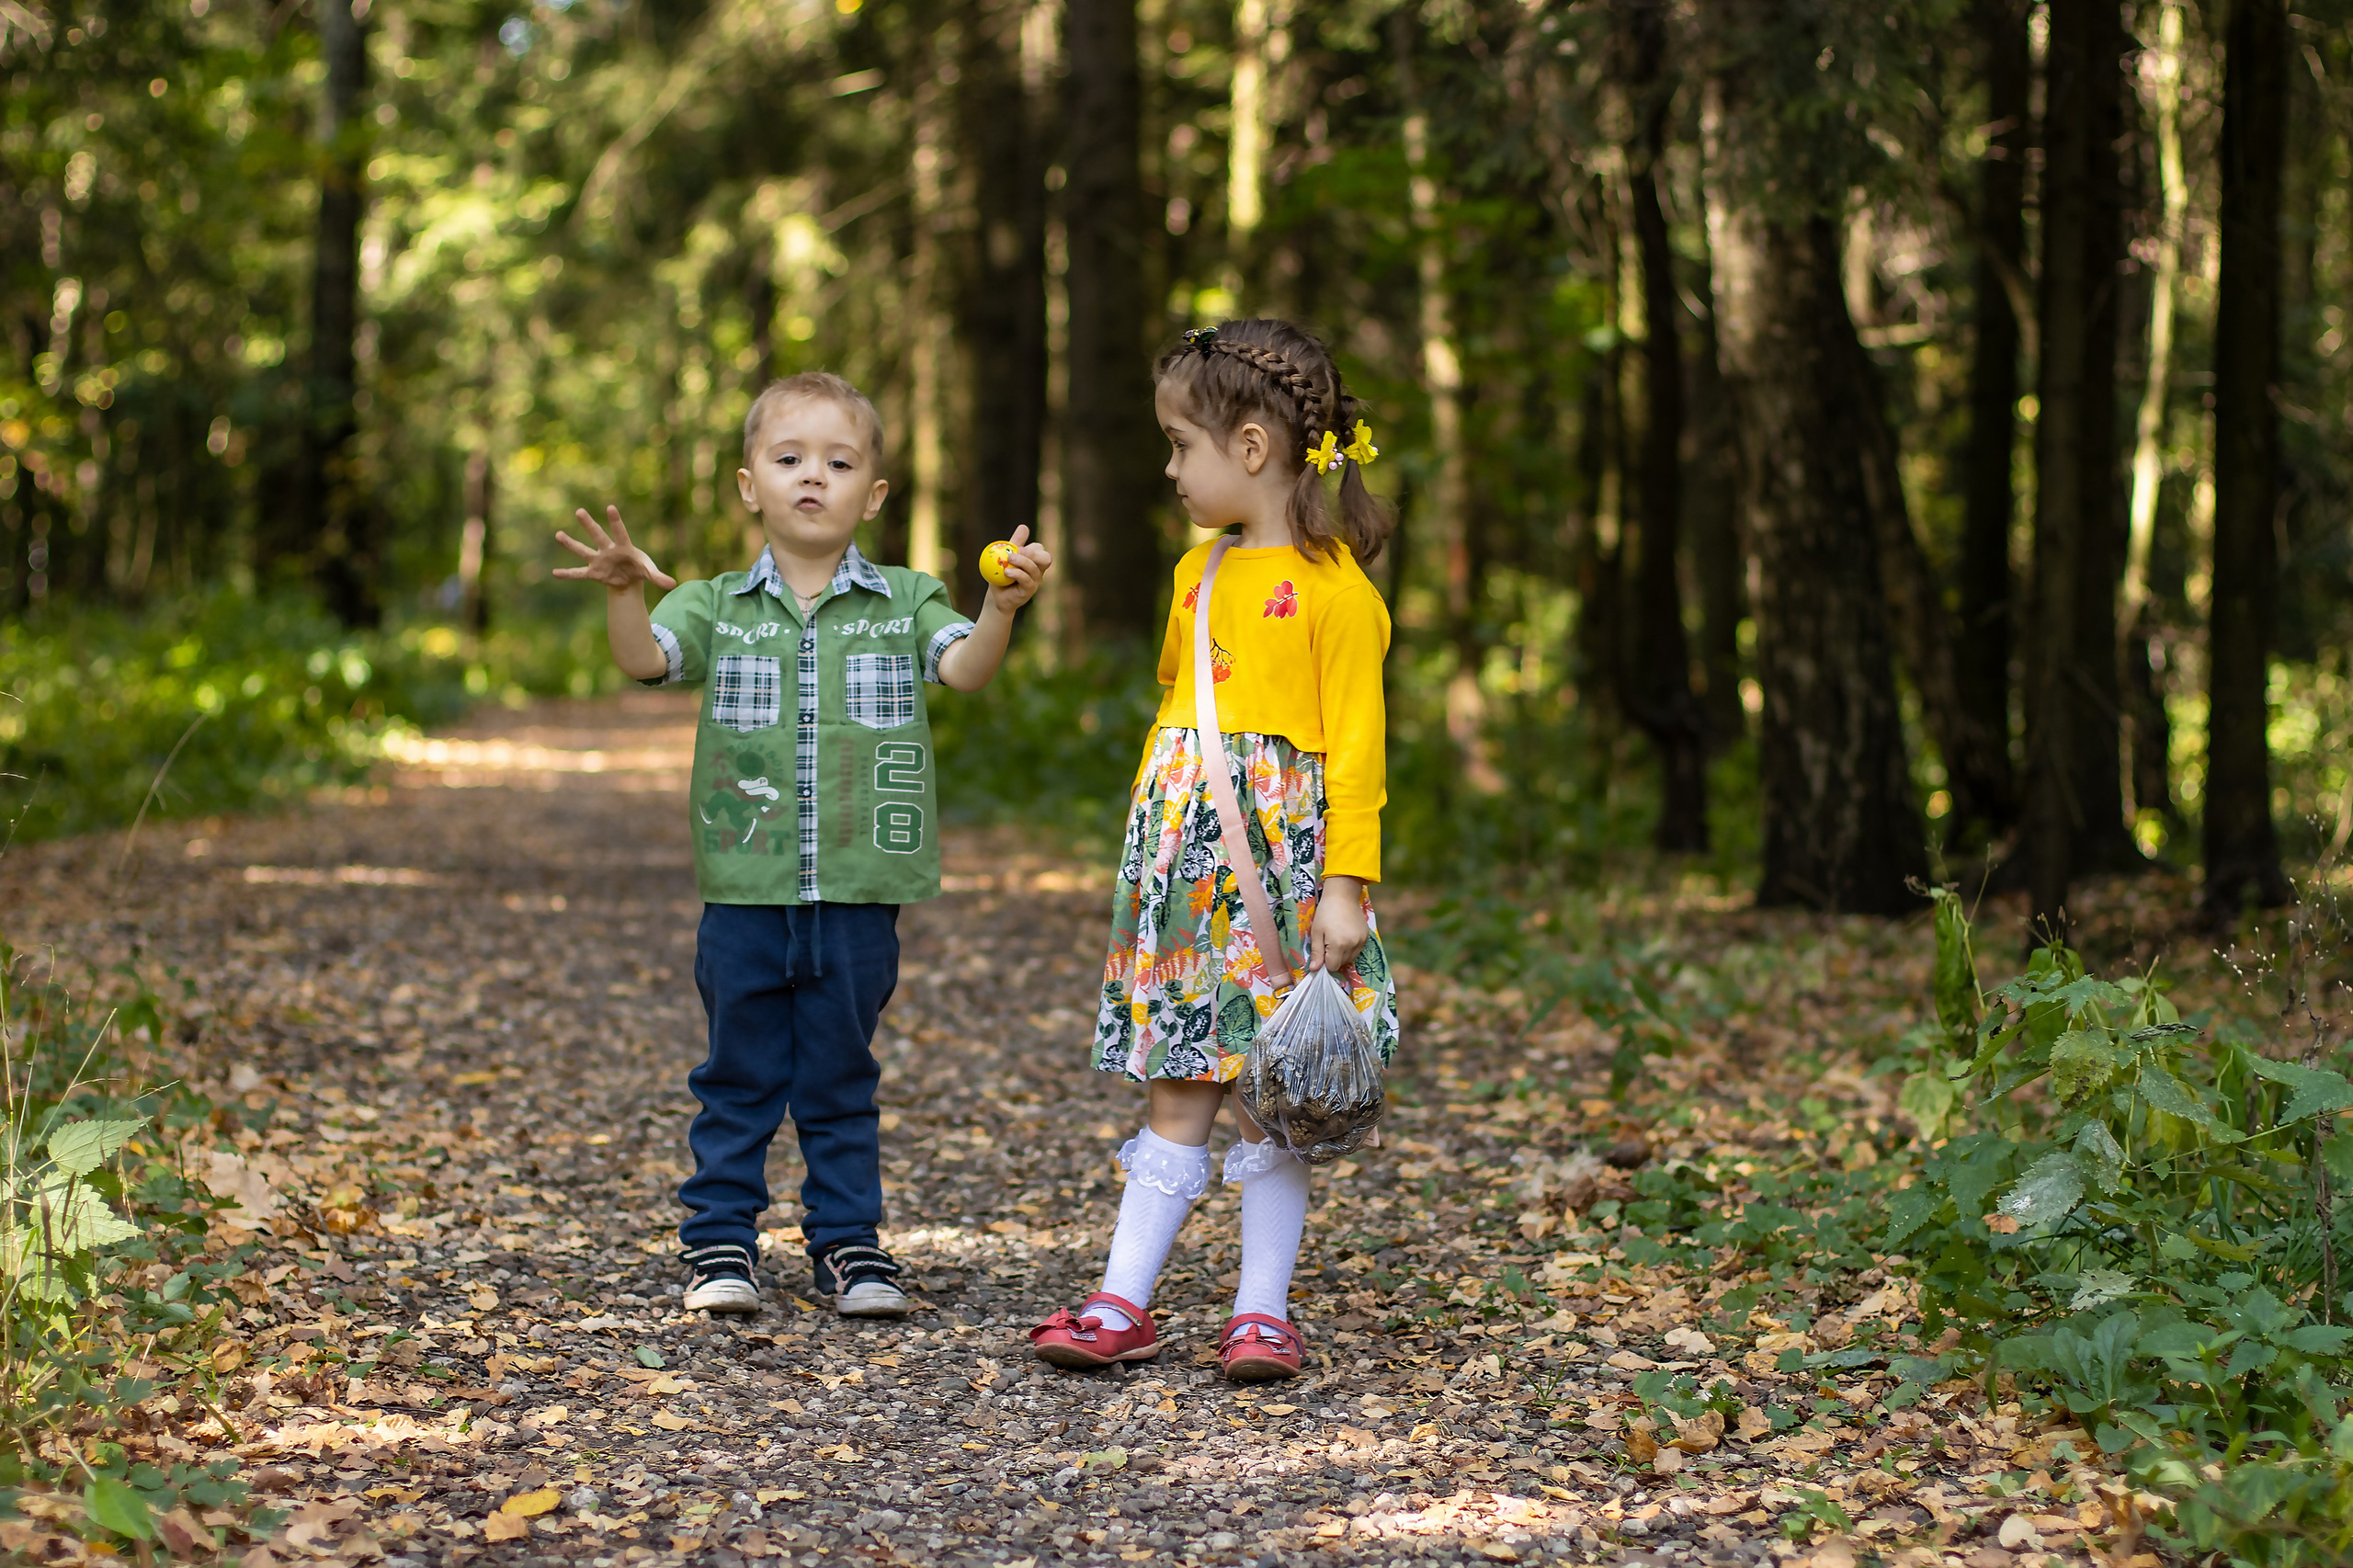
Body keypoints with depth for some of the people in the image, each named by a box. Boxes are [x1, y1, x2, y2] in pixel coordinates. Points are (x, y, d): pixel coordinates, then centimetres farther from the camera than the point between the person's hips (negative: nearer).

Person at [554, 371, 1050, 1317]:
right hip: (745, 892, 0)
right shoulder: (717, 607, 4)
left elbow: (965, 668, -11)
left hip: (858, 894, 0)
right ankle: (719, 1243, 17)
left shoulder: (904, 603, 4)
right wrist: (623, 590, -31)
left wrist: (1000, 607, -31)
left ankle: (849, 1246, 19)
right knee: (739, 1080, 7)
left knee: (841, 1084, 10)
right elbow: (644, 658, -11)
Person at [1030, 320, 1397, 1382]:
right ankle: (1122, 1305, 8)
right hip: (1185, 852, 6)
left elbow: (1355, 745, -10)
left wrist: (1348, 885, -14)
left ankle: (1263, 1311, 10)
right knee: (1177, 1094, 8)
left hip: (1282, 854, -6)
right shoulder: (1200, 573, 13)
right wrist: (1150, 844, 18)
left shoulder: (1333, 585, -8)